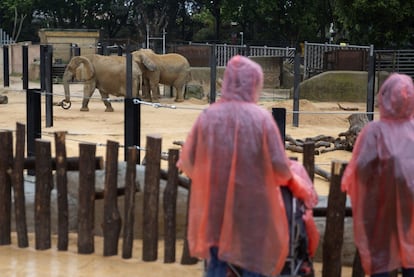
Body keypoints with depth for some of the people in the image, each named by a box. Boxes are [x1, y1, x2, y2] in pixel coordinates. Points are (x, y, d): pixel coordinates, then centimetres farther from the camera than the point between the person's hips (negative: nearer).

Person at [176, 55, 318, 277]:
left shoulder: (208, 116, -5)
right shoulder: (261, 118, -12)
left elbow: (187, 161, 1)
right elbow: (280, 168, -10)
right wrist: (299, 187, 11)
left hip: (214, 205, 3)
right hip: (252, 206, -2)